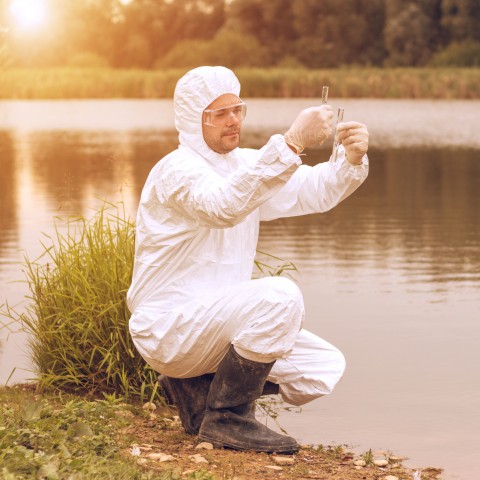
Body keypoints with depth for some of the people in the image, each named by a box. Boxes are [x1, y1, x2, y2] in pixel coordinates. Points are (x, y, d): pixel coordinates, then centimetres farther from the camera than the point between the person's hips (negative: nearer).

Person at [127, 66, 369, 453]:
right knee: (279, 295, -31)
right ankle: (226, 418, -16)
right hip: (169, 327, -9)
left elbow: (314, 191, 4)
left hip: (214, 321, 9)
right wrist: (291, 144, -45)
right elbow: (224, 206, -38)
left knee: (326, 368, 0)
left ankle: (198, 387, 11)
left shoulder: (244, 164, 12)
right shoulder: (178, 169, -15)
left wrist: (351, 159, -18)